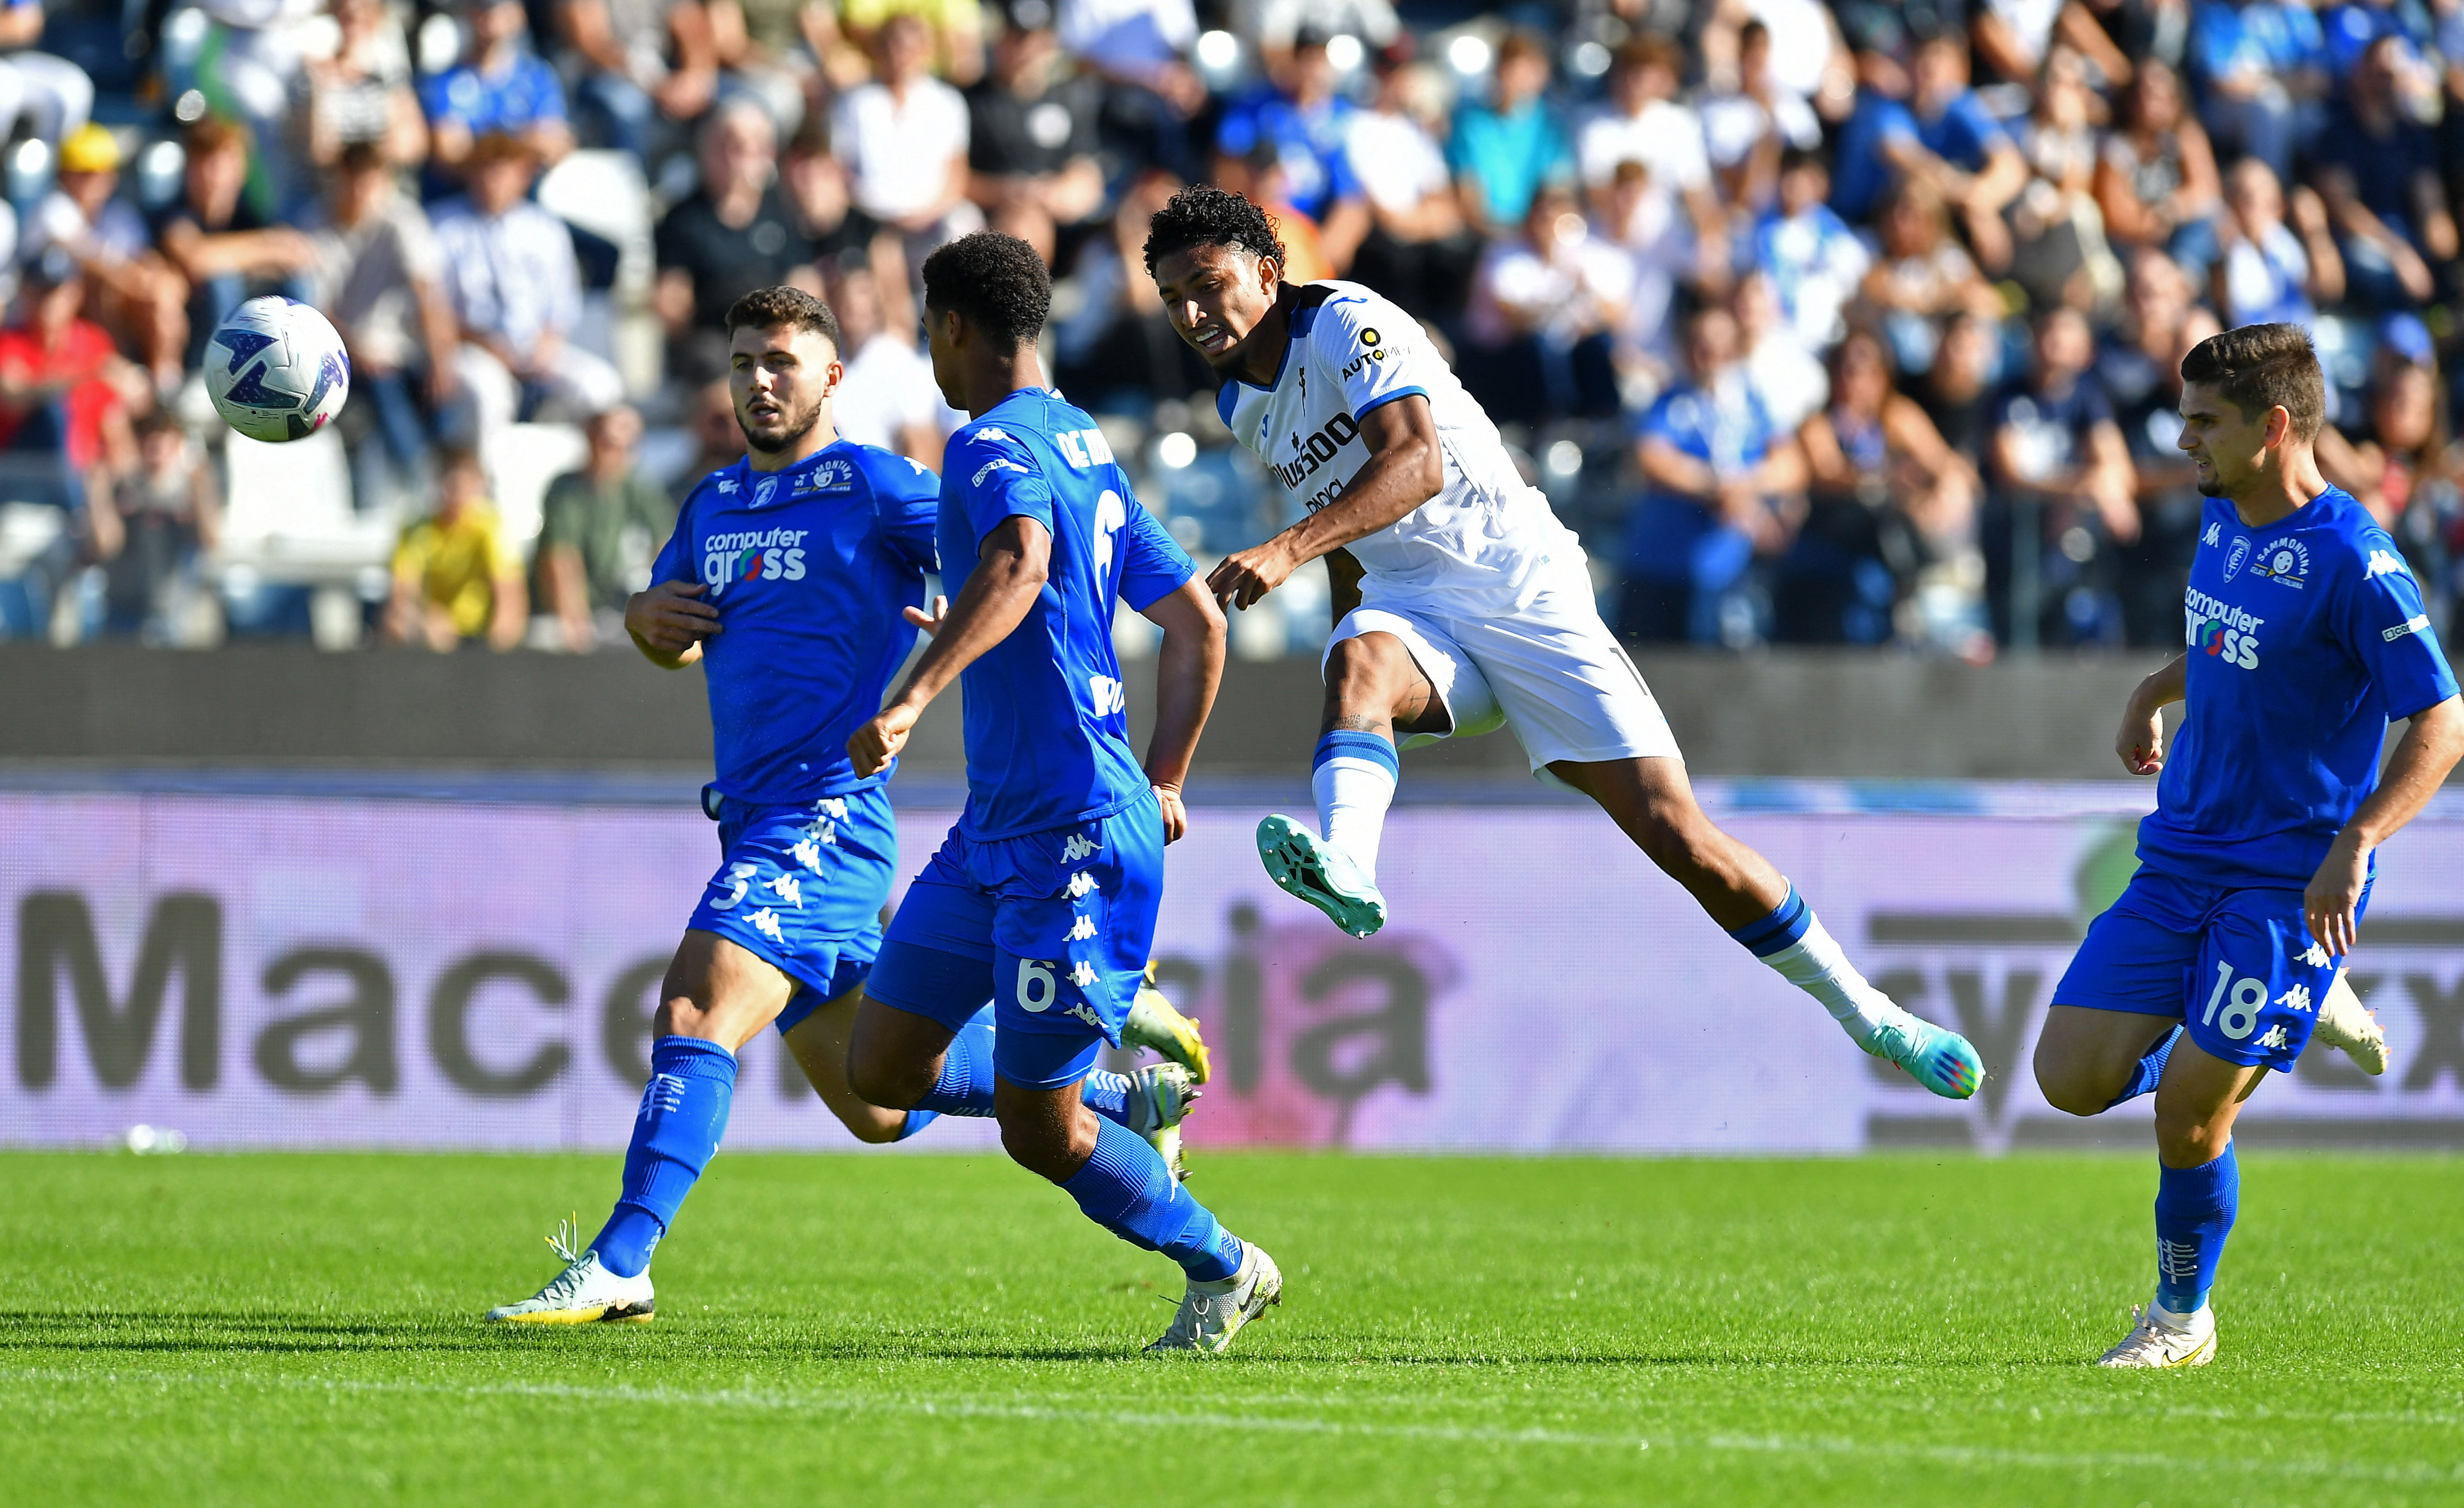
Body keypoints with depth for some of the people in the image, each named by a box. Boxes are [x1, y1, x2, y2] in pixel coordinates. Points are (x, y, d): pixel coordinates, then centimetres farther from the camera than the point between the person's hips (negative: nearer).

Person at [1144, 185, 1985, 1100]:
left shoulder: (1347, 322, -12)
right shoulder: (1240, 405, 12)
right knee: (1357, 661, -33)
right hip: (1409, 610, 6)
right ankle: (1344, 870, -63)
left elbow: (1417, 462, -29)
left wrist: (1288, 549, -40)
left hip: (1520, 588, -6)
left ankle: (1869, 1017, 5)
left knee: (1674, 833, -9)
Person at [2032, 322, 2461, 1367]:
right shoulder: (2224, 519, 7)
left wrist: (2357, 842, -29)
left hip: (2290, 881, -8)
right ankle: (2302, 1005, 20)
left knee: (2188, 1112, -11)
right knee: (2074, 1078, -2)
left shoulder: (2351, 562, -18)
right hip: (2183, 856, 8)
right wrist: (2155, 692, 15)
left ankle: (2183, 1317, 13)